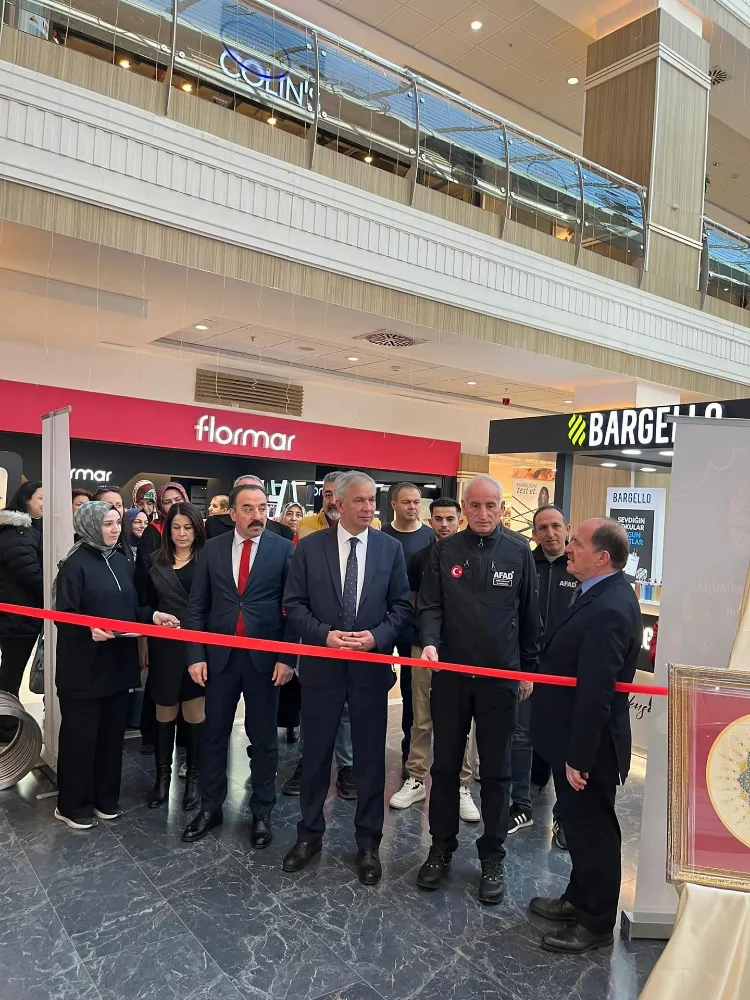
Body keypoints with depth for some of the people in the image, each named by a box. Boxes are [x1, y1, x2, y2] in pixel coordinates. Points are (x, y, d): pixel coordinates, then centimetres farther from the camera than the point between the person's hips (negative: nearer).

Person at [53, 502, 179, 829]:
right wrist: (90, 628, -31)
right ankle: (72, 805, 21)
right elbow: (64, 615, -14)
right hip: (84, 665, -6)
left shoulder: (121, 561, 10)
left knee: (112, 732, 14)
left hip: (118, 662, 7)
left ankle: (105, 798, 29)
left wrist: (153, 615, -2)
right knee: (80, 734, 5)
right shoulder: (76, 564, -11)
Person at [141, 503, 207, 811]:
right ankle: (163, 775, 26)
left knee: (194, 712, 5)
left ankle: (194, 777, 20)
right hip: (164, 646, 3)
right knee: (165, 712, 12)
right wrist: (145, 643, 7)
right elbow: (147, 605, 11)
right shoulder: (156, 562, 7)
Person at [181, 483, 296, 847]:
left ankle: (261, 811, 27)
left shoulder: (284, 549, -4)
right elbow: (197, 606, 4)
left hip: (265, 657, -2)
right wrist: (196, 655, -2)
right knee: (214, 734, 14)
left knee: (263, 738, 10)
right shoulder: (212, 548, 3)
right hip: (220, 655, 2)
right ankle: (210, 807, 32)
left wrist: (287, 657, -10)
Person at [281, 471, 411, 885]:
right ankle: (309, 833, 33)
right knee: (316, 753, 13)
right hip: (321, 664, 0)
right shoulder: (309, 546, -3)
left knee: (370, 756, 10)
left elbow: (401, 606, 2)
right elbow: (294, 604, -3)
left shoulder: (390, 548, 0)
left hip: (371, 666, 1)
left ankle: (368, 842, 27)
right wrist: (325, 634, -16)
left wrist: (377, 636, -14)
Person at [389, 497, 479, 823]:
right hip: (424, 648, 2)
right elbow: (410, 601, 11)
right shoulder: (419, 558, 3)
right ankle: (415, 780, 22)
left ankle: (462, 786, 18)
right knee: (421, 719, 10)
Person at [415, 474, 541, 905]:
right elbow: (430, 605, -1)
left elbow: (530, 615, 5)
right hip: (450, 674, 1)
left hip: (501, 676, -1)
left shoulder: (519, 551, -1)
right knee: (445, 765, 12)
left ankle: (493, 858, 26)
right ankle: (442, 849, 29)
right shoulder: (445, 550, 1)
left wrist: (528, 668, 7)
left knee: (496, 772, 10)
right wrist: (430, 642, -20)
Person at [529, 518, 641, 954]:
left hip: (589, 746, -9)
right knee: (581, 825, 24)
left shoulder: (609, 609, -28)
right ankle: (579, 900, 43)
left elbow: (596, 691, -28)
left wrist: (579, 756, -22)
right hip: (577, 740, 9)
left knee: (592, 830, 9)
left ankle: (597, 923, 29)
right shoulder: (605, 594, 4)